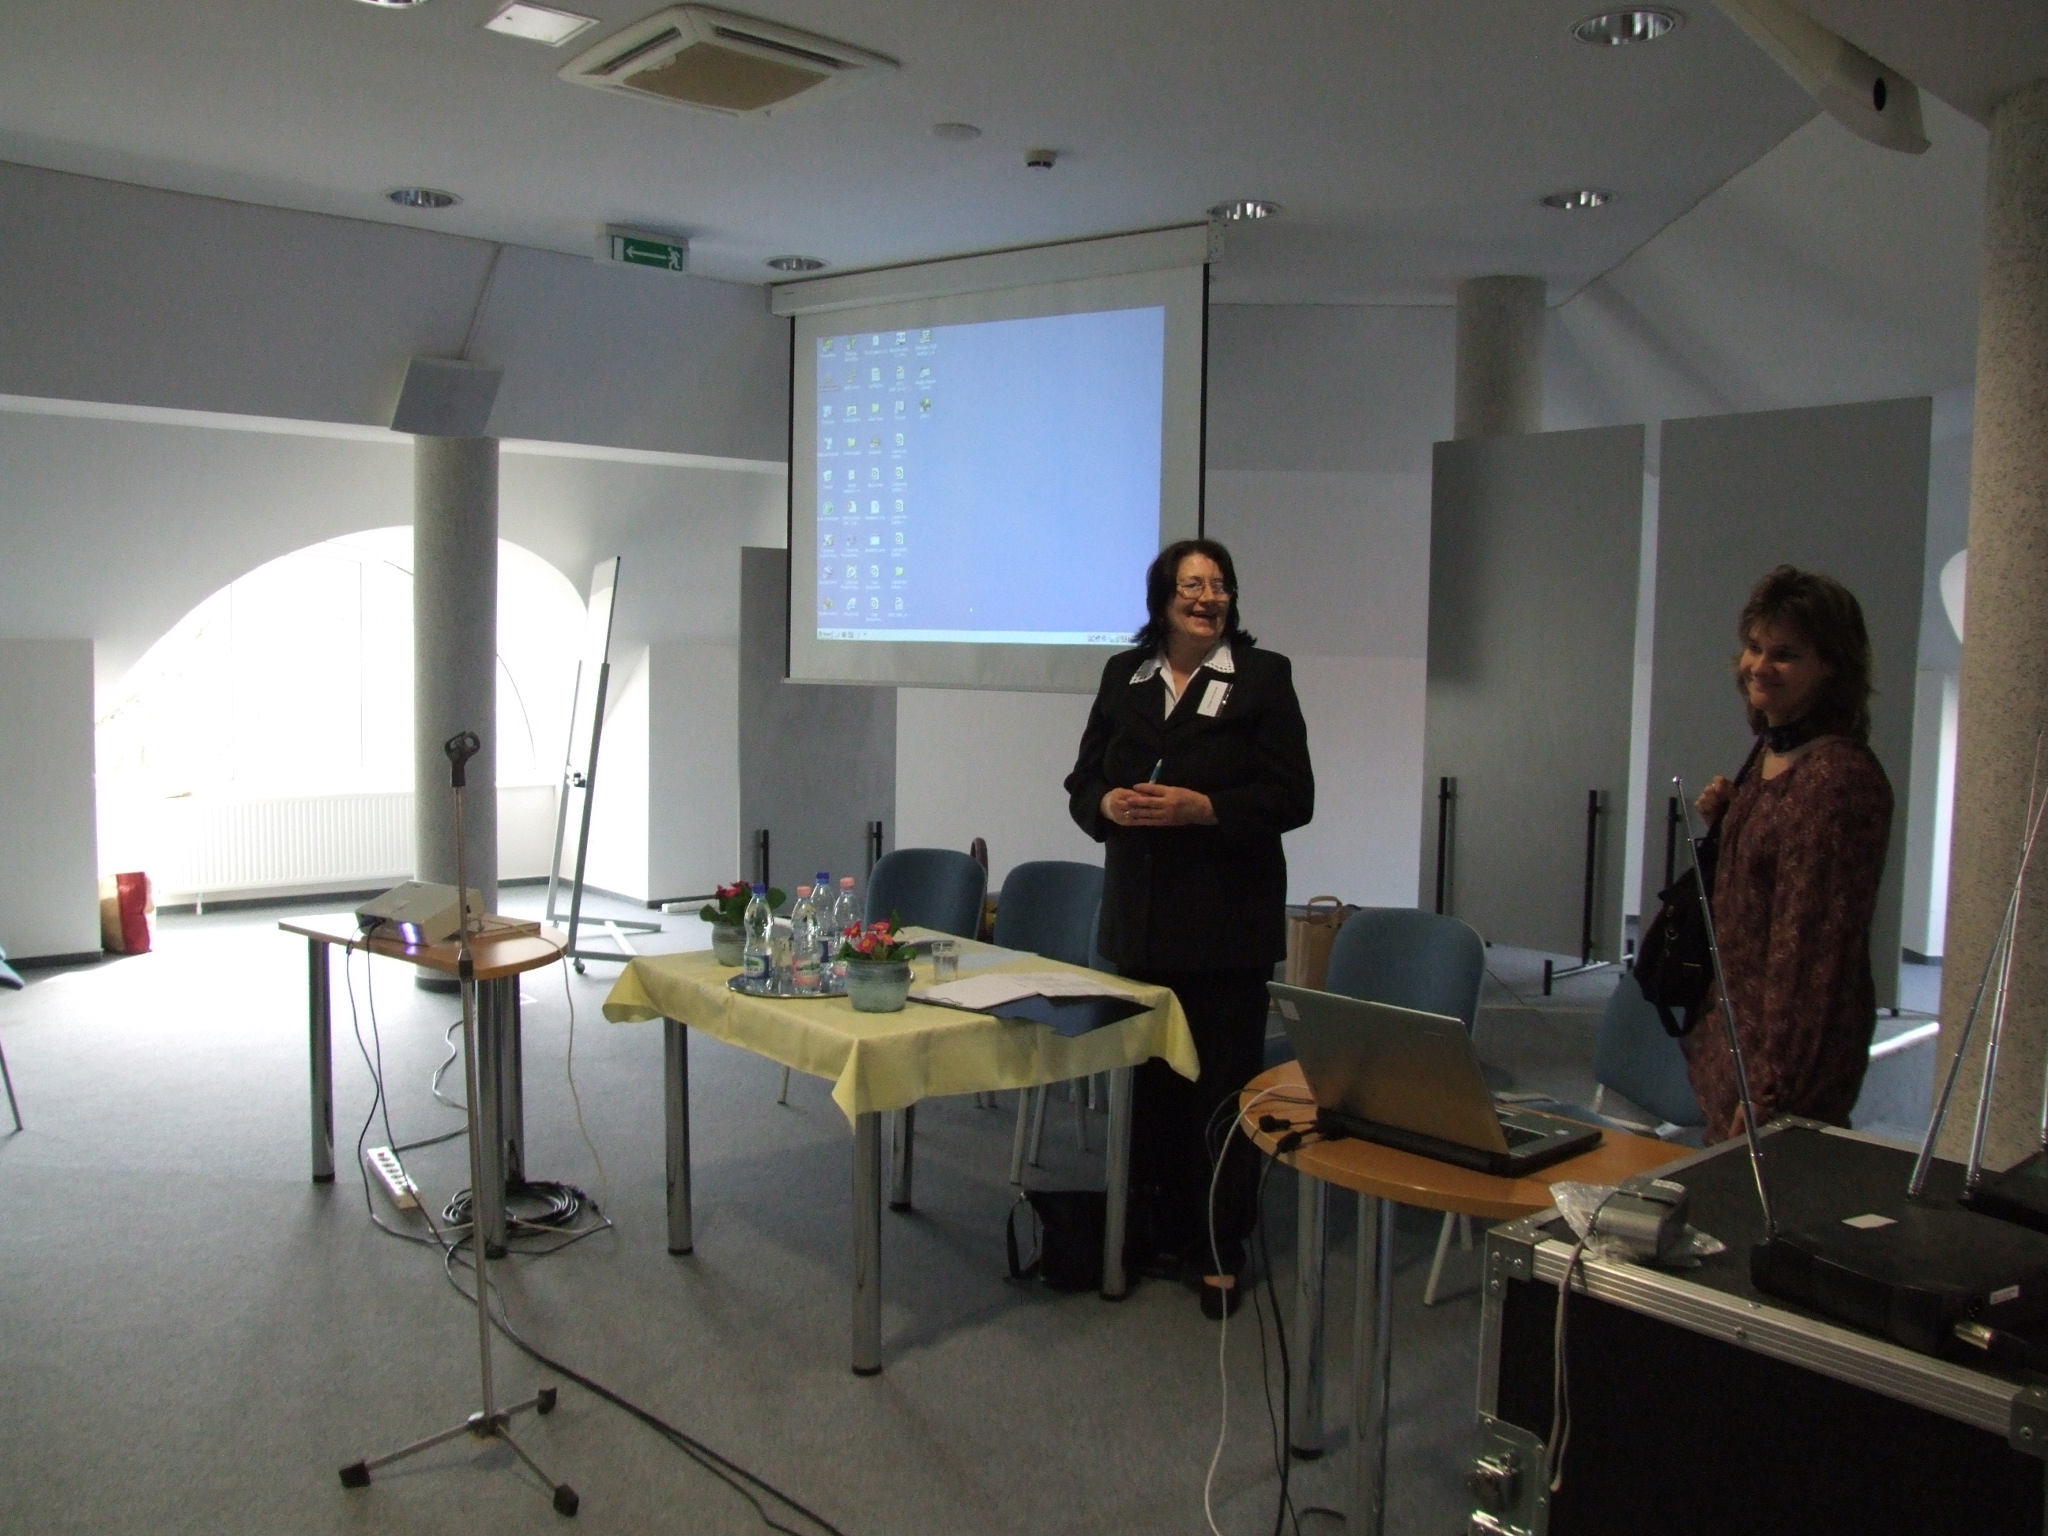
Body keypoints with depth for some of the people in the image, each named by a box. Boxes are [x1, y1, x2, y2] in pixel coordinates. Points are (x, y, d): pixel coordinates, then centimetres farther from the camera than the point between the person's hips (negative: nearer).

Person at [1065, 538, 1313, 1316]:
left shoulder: (1263, 675, -2)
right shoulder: (1123, 675, 10)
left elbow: (1292, 798, -7)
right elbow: (1083, 784, 11)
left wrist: (1199, 808, -20)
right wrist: (1111, 804, -12)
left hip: (1226, 918, -4)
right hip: (1141, 913, 4)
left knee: (1224, 1083, 2)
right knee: (1150, 1078, 10)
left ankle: (1221, 1253, 14)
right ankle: (1157, 1231, 25)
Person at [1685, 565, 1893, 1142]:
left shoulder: (1839, 776, -20)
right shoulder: (1771, 752, 9)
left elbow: (1812, 946, -22)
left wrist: (1770, 1088, -22)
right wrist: (1725, 819, 1)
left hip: (1791, 1042, -9)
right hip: (1737, 1022, 9)